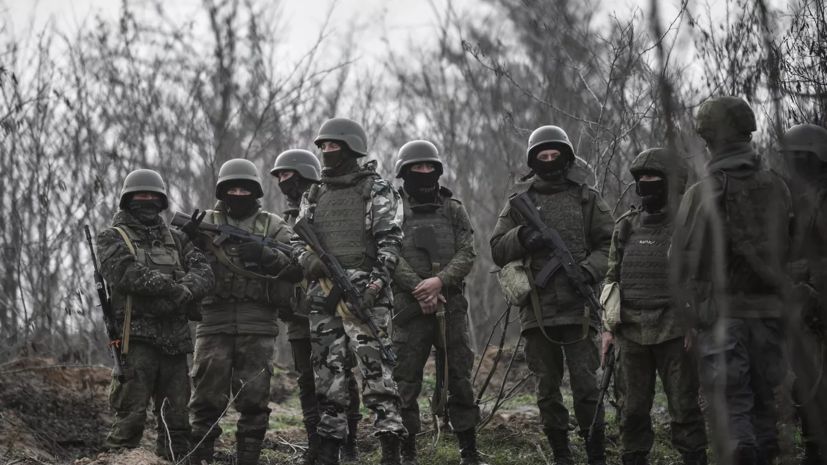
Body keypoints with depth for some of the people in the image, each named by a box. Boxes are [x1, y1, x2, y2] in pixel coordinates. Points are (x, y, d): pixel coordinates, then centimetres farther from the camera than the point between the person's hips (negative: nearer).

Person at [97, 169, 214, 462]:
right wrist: (173, 286, -19)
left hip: (175, 339, 5)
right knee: (130, 416, -10)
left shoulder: (176, 240, 20)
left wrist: (181, 291, -17)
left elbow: (204, 273, 3)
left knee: (176, 418, 7)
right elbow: (127, 273, -14)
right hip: (137, 337, -5)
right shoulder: (112, 239, 6)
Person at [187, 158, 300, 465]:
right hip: (214, 324, 0)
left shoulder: (273, 227, 10)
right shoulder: (207, 222, 11)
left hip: (257, 328, 0)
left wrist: (265, 255, -16)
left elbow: (297, 267, 0)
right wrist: (185, 236, -17)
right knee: (207, 397, -1)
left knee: (253, 399, 1)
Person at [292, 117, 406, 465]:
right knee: (328, 372, 5)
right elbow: (298, 239, 19)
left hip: (364, 294, -5)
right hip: (323, 295, 5)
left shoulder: (377, 190, 3)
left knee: (375, 367, -13)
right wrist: (307, 258, -4)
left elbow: (390, 241, -4)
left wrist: (377, 282, -17)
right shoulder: (314, 196, 18)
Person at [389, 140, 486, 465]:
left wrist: (440, 280, -15)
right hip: (408, 306, -2)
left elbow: (467, 253, 2)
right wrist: (418, 287, -17)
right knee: (405, 383, -1)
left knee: (460, 380, 3)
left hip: (451, 306, 2)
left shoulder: (453, 210, 11)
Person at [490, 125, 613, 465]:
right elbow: (497, 251, 8)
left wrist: (590, 269, -13)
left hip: (577, 308, -2)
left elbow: (609, 245, 5)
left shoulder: (587, 198, 7)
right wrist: (520, 237, -11)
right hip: (537, 310, 2)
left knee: (586, 386, -6)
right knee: (547, 390, 7)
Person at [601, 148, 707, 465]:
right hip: (632, 331, 4)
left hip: (674, 332, -4)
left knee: (683, 407, -2)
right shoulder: (626, 226, 13)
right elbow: (612, 279, 17)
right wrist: (608, 326, 10)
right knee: (633, 409, 7)